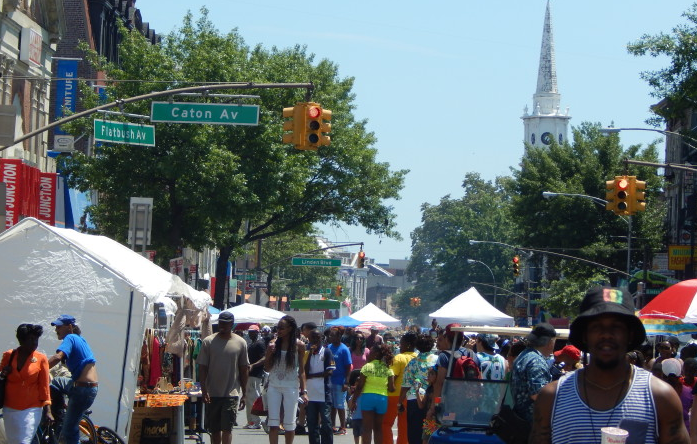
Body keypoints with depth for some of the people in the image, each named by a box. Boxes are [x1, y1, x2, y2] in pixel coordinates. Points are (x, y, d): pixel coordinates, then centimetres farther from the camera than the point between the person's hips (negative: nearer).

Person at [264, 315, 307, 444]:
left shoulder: (299, 345, -2)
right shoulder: (274, 343, 3)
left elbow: (301, 369, 3)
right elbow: (267, 368, 6)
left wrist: (303, 391, -2)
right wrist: (269, 354, -11)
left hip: (291, 386, -2)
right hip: (274, 386, 2)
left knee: (289, 423, 3)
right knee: (273, 423, -5)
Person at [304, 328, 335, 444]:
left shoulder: (326, 352, 0)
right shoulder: (307, 353, 12)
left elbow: (329, 371, -8)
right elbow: (305, 372, 0)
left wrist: (312, 375, -8)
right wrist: (310, 354, -6)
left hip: (324, 394, -4)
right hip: (311, 394, 4)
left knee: (325, 422, -3)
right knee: (312, 423, 8)